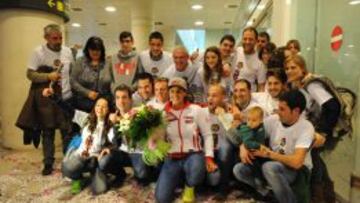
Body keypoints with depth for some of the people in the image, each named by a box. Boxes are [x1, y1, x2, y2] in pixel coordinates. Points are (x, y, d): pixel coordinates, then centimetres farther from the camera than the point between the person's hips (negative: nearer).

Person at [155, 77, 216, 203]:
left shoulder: (196, 110, -2)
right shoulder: (163, 113, 1)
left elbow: (207, 135, 1)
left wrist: (209, 157, -8)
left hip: (193, 154, -1)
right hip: (172, 158, 1)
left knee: (197, 171, -38)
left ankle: (189, 187, 2)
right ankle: (179, 177, 19)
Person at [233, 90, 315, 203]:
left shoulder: (306, 128, -21)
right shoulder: (273, 120, -7)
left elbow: (296, 162, -31)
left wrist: (268, 154, -21)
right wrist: (243, 147, -19)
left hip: (298, 170, -5)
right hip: (274, 165, 5)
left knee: (269, 167, -37)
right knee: (238, 169, -13)